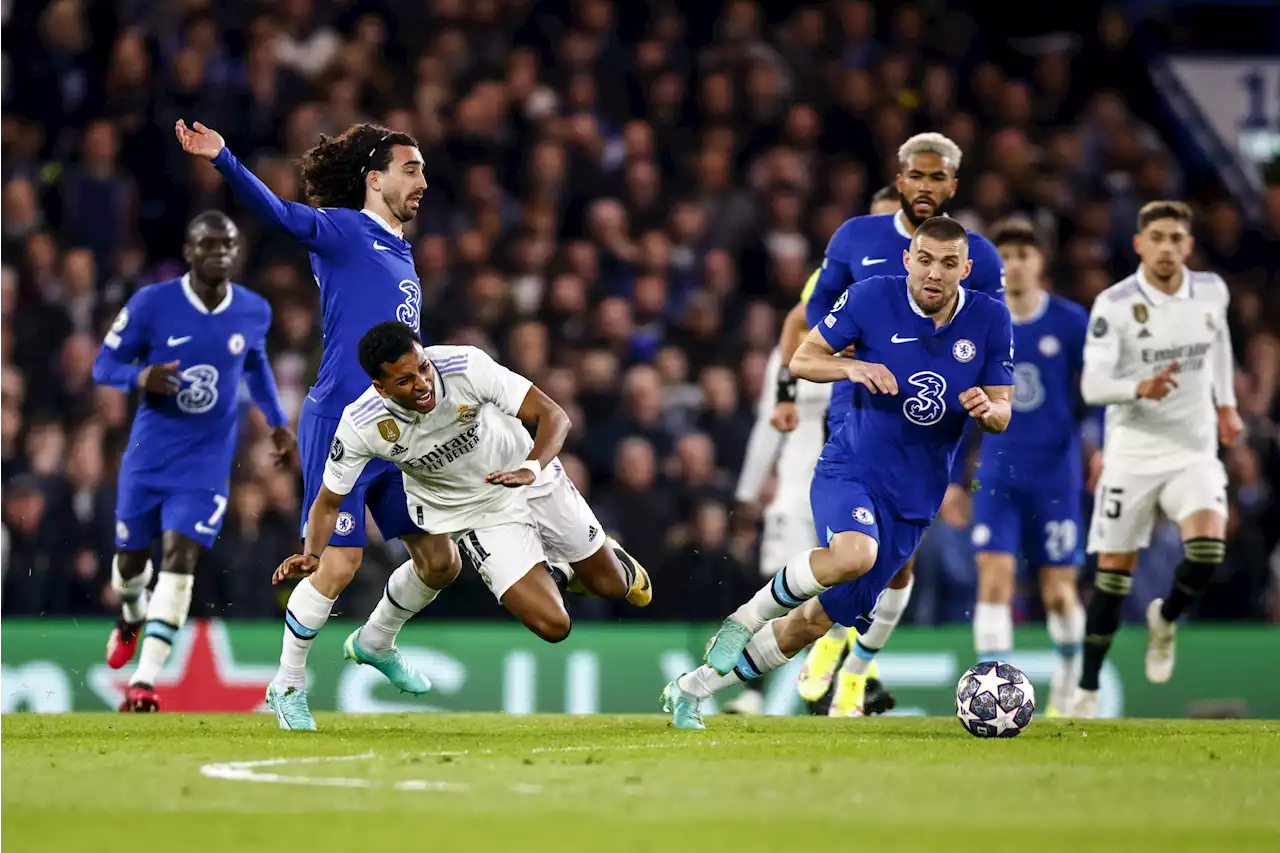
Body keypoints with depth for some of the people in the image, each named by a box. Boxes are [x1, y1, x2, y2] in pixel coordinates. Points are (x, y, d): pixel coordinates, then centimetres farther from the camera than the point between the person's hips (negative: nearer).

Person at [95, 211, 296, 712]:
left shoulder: (254, 312, -2)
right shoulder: (151, 304, -12)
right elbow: (103, 365, -6)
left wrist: (277, 421, 11)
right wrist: (141, 376, -27)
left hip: (207, 459, 0)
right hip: (149, 454, 0)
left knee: (179, 558, -16)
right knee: (131, 558, 11)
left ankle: (143, 681, -18)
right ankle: (133, 617, 49)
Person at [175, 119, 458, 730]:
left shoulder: (401, 254, 19)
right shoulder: (343, 230, -5)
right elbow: (281, 214, -24)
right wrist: (224, 160, -40)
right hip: (340, 425, -8)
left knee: (440, 560, 9)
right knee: (337, 565, -12)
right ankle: (288, 686, 7)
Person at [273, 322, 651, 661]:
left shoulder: (466, 366, -31)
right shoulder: (361, 426, -28)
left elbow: (554, 416, -27)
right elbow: (328, 502, -14)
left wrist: (531, 469, -45)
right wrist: (312, 555, -33)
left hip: (534, 480, 1)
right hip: (476, 514, -1)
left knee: (610, 584, 17)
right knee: (552, 625, -14)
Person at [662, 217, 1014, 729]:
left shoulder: (990, 320, -2)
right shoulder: (872, 298, -9)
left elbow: (1001, 414, 3)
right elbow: (802, 360, -2)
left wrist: (987, 409, -22)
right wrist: (853, 366, -22)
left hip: (913, 501, 3)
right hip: (849, 470, -3)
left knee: (813, 623, 6)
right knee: (854, 553, -38)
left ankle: (692, 691, 23)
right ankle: (746, 618, -12)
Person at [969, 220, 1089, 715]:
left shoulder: (1071, 322, -4)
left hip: (1056, 474, -1)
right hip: (997, 473, 1)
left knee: (1058, 591, 4)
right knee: (994, 577, -14)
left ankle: (1070, 671, 34)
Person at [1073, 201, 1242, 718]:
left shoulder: (1211, 292, -1)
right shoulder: (1115, 305, -13)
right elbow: (1092, 385, -19)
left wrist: (1226, 404, 24)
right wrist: (1140, 388, -37)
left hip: (1195, 448, 2)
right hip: (1133, 451, -2)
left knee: (1207, 549, -21)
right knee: (1114, 570, 1)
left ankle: (1166, 619, 12)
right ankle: (1088, 688, 15)